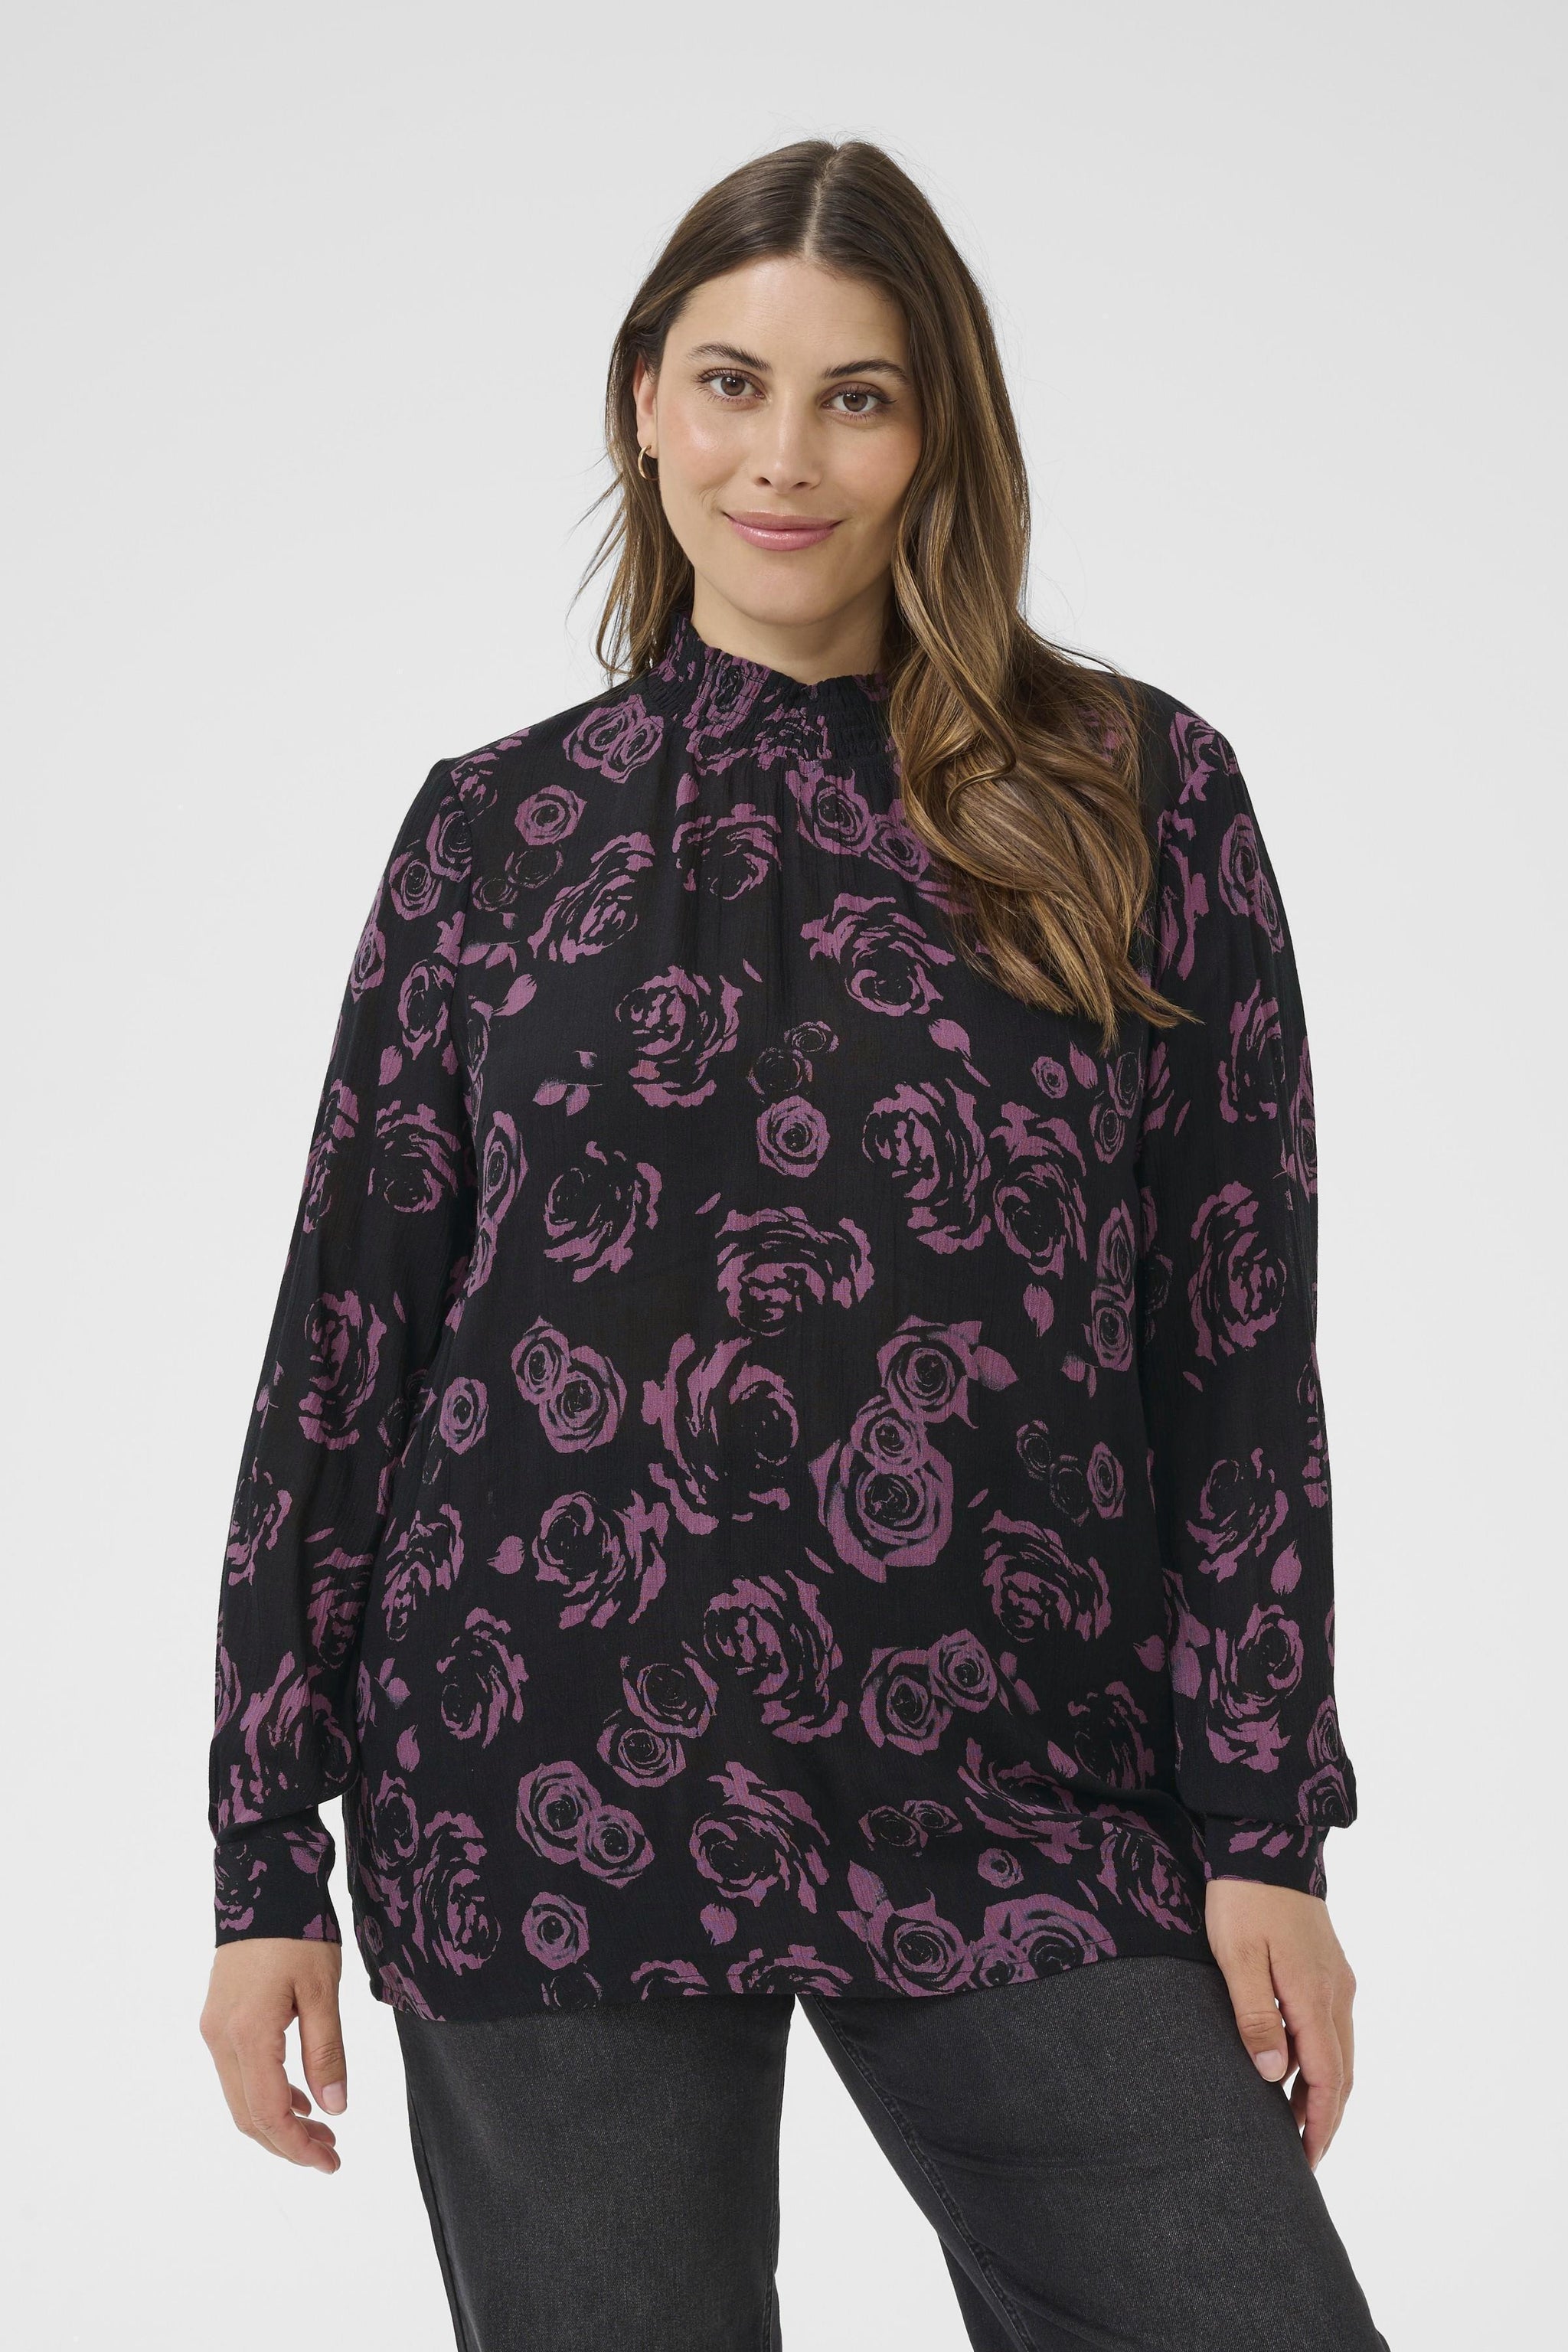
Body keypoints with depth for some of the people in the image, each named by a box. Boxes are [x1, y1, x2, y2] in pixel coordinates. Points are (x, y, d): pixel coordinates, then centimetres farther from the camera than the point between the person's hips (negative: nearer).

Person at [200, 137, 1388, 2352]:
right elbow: (348, 1337, 7)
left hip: (1017, 1804, 0)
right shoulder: (500, 826, 7)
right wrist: (269, 1856, 4)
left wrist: (1265, 1828, -1)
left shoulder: (1138, 797, 4)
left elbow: (1240, 1338, 3)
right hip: (549, 1800, 1)